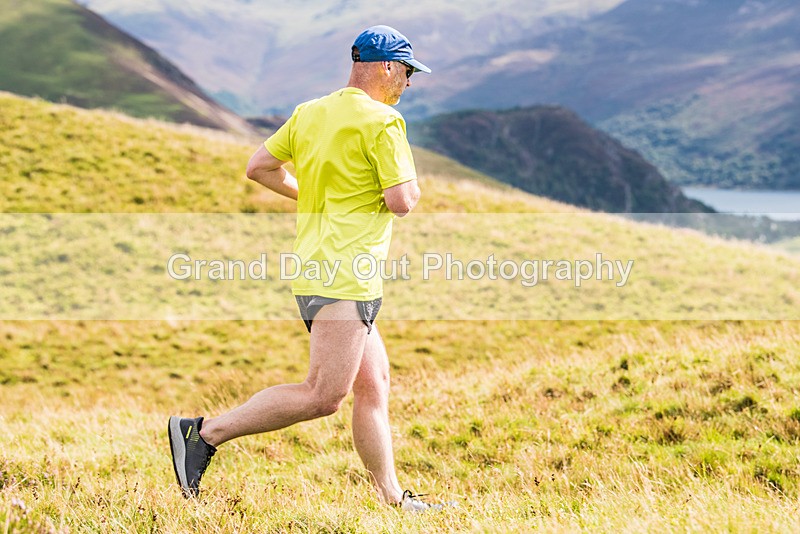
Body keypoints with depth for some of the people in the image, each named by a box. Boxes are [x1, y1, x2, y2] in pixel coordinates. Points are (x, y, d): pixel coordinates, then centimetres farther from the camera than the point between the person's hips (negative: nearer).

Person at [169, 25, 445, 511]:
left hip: (314, 268, 10)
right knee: (323, 396, -11)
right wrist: (412, 186, 5)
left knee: (374, 385, 12)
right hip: (345, 274, -10)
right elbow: (402, 201, -17)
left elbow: (259, 167, 18)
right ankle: (205, 433, -12)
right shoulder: (381, 121, -11)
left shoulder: (308, 113, 13)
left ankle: (393, 499, 15)